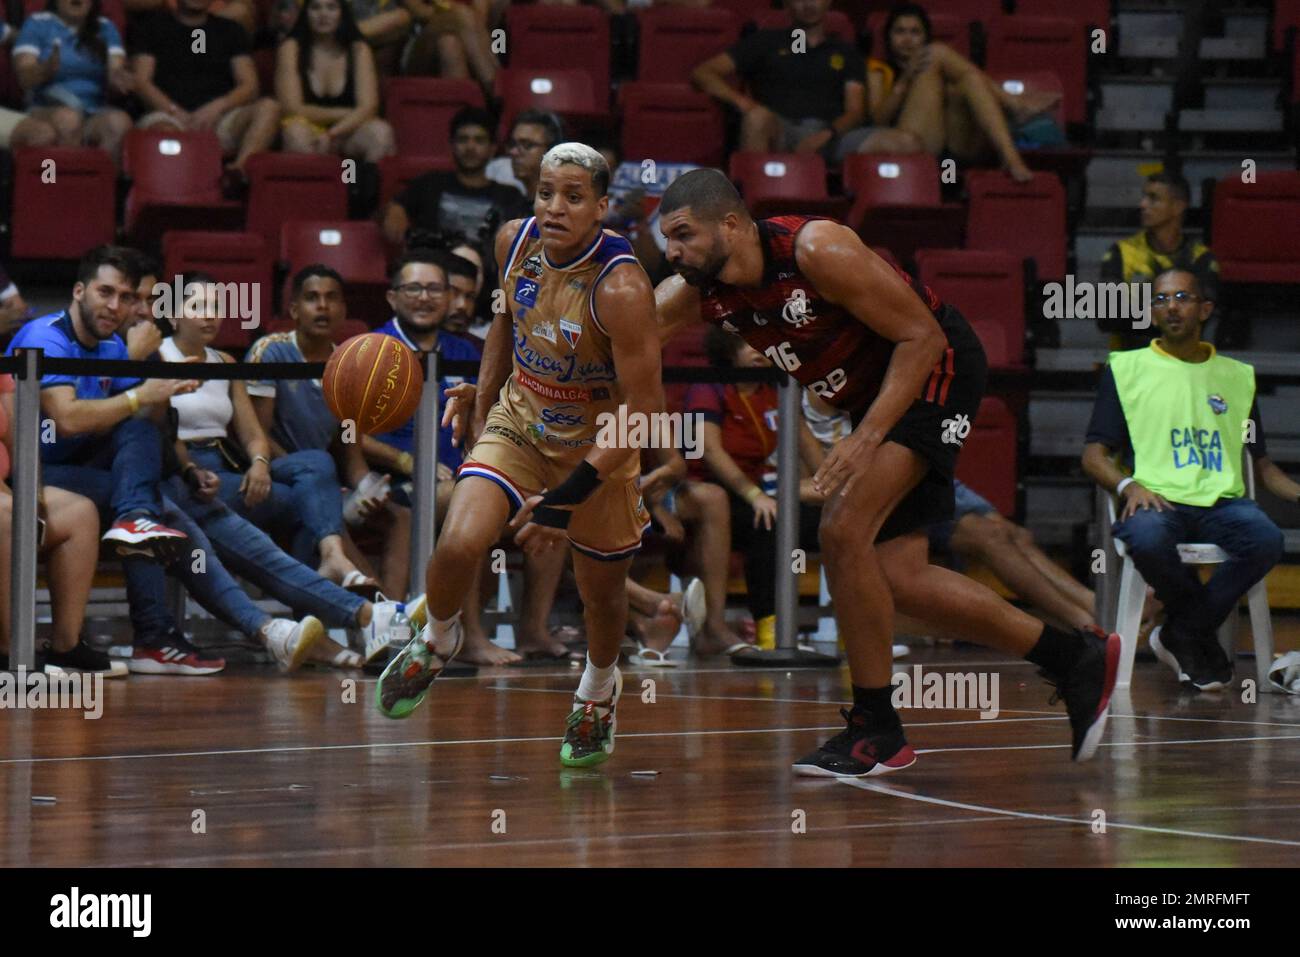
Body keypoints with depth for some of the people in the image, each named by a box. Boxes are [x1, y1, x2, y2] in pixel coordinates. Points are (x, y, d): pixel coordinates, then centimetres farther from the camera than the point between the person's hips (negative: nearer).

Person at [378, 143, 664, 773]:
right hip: (519, 422, 3)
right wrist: (482, 396, 12)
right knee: (459, 544, -19)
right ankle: (437, 642, 13)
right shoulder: (515, 241, -12)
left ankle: (599, 688, 46)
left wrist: (570, 496, -30)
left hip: (598, 445, -3)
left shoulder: (620, 288, -30)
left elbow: (644, 409, -28)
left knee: (602, 591, 13)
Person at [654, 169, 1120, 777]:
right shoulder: (694, 294, -8)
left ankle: (876, 732, -8)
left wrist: (866, 440, -31)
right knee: (897, 578, 5)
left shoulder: (816, 249, -28)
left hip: (935, 369, -8)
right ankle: (1077, 660, 19)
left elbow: (921, 337, -23)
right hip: (874, 395, 9)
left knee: (843, 532, -21)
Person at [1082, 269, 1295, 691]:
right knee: (1147, 538, -39)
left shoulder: (1237, 376, 20)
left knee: (1266, 540, -32)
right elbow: (1094, 455, 7)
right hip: (1156, 500, -2)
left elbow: (1263, 465, 23)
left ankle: (1181, 635, -12)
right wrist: (1128, 486, -14)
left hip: (1221, 502, 2)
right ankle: (1202, 636, -11)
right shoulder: (1126, 368, 11)